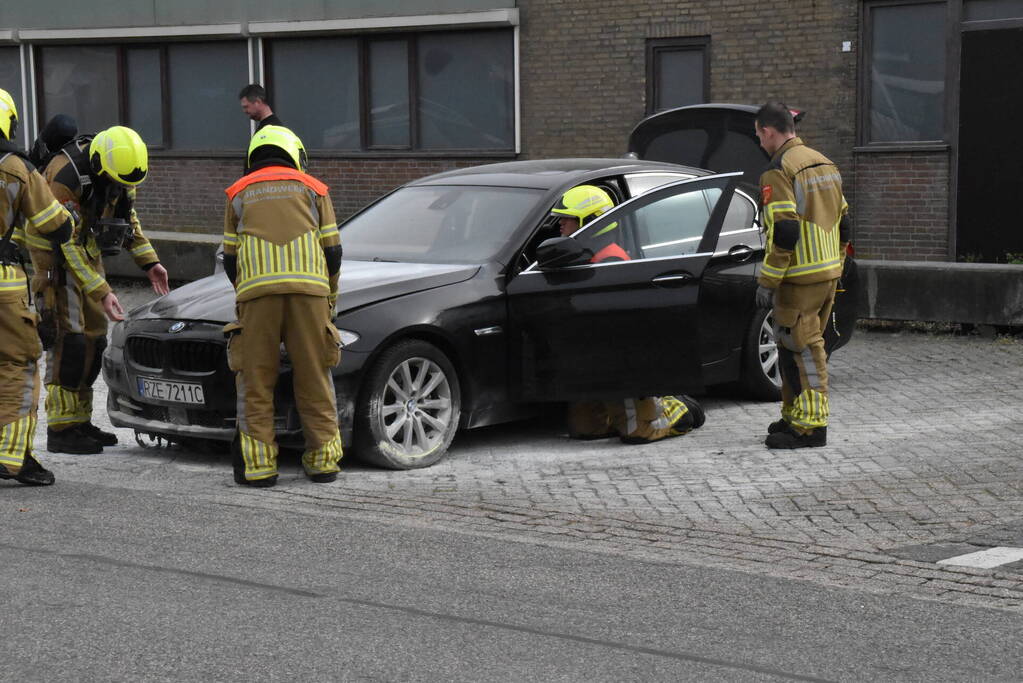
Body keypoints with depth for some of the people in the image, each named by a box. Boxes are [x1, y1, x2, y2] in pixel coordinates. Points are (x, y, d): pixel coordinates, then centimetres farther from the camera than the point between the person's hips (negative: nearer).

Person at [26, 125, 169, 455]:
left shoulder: (119, 169, -8)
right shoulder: (66, 174, -31)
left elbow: (128, 216, 9)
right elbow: (66, 242, -28)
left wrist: (149, 262, -1)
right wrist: (101, 292, -29)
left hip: (87, 249, 8)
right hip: (54, 253, -8)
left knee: (94, 335, 7)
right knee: (68, 338, -15)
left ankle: (80, 420, 14)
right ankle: (60, 428, -12)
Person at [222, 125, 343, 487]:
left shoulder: (239, 193, 22)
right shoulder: (312, 188, 21)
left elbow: (230, 258, 19)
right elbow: (332, 250, 15)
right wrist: (329, 295, 29)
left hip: (257, 288, 0)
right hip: (308, 286, 0)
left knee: (256, 380, 3)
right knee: (314, 377, 6)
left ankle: (258, 466, -2)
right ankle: (322, 460, 7)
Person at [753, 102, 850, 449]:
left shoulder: (779, 171, -14)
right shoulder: (824, 164, 14)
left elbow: (783, 231, -22)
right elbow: (843, 223, 18)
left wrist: (766, 281, -17)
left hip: (800, 278, -9)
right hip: (828, 274, 9)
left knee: (800, 349, -4)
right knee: (807, 345, 18)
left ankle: (810, 425, -2)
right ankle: (794, 417, 27)